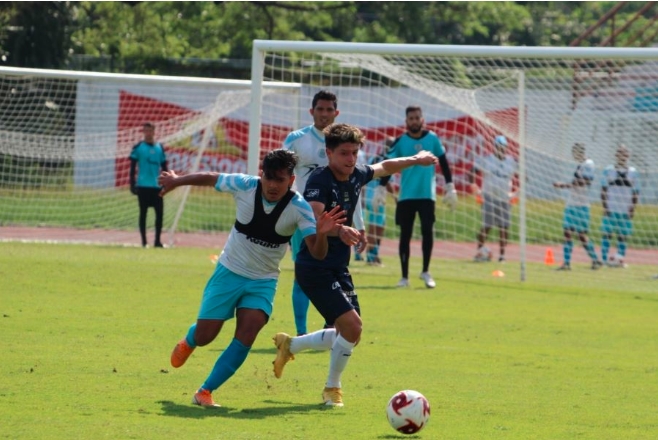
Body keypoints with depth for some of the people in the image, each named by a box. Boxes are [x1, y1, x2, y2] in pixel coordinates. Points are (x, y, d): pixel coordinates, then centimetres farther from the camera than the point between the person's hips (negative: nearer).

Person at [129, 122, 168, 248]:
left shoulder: (160, 148, 10)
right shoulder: (138, 148, 0)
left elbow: (164, 167, 15)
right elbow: (133, 167, 0)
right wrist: (132, 184, -6)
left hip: (157, 186, 3)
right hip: (143, 185, -3)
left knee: (160, 213, -2)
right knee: (143, 213, 1)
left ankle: (157, 240, 5)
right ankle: (143, 241, 5)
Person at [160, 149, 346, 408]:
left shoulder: (299, 207, -20)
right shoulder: (245, 186, -19)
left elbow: (317, 253, -26)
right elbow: (210, 179, 0)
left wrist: (321, 234, -49)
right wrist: (176, 181, 14)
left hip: (263, 281, 0)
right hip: (229, 272, 0)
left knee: (247, 334, -20)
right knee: (204, 336, 2)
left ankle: (205, 392, -10)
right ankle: (188, 343, 43)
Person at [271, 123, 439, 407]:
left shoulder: (356, 175, 4)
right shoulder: (320, 180, -19)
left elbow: (384, 167, 26)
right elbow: (314, 218, -37)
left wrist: (416, 160, 35)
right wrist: (339, 229, -55)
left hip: (338, 268, 9)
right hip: (314, 268, -9)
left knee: (346, 334, 13)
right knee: (352, 325, -17)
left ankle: (289, 345, 35)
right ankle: (332, 388, 4)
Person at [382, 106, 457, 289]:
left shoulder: (433, 139, 3)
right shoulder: (400, 142, 1)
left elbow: (443, 163, 10)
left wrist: (450, 188, 7)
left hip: (427, 194, 0)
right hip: (406, 196, 0)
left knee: (427, 231, -11)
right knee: (405, 234, 2)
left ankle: (425, 272, 5)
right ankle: (404, 277, 9)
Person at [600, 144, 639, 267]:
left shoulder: (633, 172, 8)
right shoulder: (608, 170, 4)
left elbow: (635, 192, 9)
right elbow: (604, 190, 3)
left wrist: (632, 209, -1)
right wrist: (605, 207, -6)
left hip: (626, 211, 1)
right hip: (610, 210, -1)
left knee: (623, 236, 2)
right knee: (606, 233, -5)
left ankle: (620, 259, 6)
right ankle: (605, 259, -2)